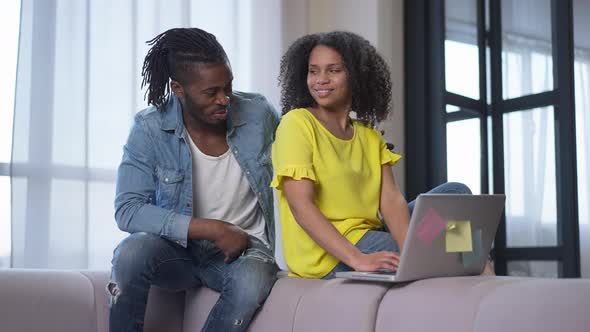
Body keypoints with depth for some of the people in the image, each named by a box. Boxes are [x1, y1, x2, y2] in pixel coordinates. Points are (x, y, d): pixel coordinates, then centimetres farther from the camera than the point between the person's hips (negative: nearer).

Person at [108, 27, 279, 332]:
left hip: (244, 251, 1)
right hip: (177, 249, 0)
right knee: (132, 250, -33)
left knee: (252, 280, -34)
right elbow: (127, 210, -19)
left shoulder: (258, 114, -7)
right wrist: (214, 229, -24)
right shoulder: (149, 129, -12)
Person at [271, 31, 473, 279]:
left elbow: (390, 198, -1)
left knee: (456, 193, 0)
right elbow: (301, 205, -18)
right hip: (326, 255, -7)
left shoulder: (369, 135, 13)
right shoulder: (297, 123, -7)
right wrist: (357, 259, -29)